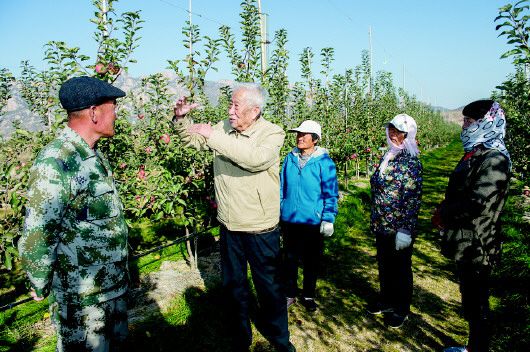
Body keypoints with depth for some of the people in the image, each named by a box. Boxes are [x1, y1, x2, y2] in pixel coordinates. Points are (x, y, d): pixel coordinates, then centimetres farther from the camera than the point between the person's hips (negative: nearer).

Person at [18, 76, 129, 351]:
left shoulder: (92, 154, 5)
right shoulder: (54, 162, -25)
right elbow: (35, 236, -21)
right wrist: (41, 287, -9)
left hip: (112, 285, 8)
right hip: (82, 296, -8)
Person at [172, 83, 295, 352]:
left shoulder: (272, 133, -13)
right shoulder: (224, 127, 0)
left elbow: (256, 158, -34)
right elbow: (193, 140, 15)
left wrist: (214, 136, -30)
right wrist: (181, 118, -5)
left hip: (260, 229, -4)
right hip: (229, 225, 5)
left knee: (269, 286, 11)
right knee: (234, 284, 19)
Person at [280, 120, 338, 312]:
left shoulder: (324, 161, -10)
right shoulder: (290, 159, 1)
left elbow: (331, 193, -8)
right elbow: (281, 187, 9)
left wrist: (328, 219, -11)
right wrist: (277, 212, 8)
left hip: (313, 222, -3)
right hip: (289, 220, 3)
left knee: (311, 262, 13)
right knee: (290, 259, 14)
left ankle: (308, 296, 31)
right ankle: (289, 294, 31)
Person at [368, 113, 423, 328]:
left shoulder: (411, 162, -14)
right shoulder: (387, 157, 8)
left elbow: (413, 198, -17)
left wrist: (406, 230, -20)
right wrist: (375, 221, 16)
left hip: (399, 228, -7)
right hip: (382, 226, 7)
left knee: (400, 268, 9)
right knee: (384, 265, 19)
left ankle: (401, 310, 27)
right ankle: (386, 300, 38)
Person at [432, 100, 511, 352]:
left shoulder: (494, 160, -20)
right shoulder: (474, 154, 10)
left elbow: (478, 204, -29)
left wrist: (442, 215, -14)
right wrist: (444, 213, -1)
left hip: (476, 246, -9)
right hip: (465, 245, 10)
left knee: (476, 305, 5)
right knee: (471, 301, 22)